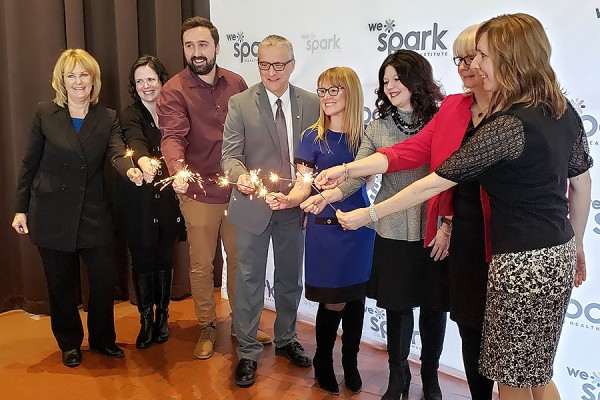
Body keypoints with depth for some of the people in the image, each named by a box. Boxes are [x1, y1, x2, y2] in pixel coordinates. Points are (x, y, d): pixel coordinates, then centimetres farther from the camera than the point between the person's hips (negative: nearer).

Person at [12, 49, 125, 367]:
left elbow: (117, 153, -15)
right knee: (61, 284, 10)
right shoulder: (45, 114, -2)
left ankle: (102, 339, 27)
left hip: (94, 215, 1)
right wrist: (21, 208, 0)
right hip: (52, 215, -1)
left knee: (106, 277, 3)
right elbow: (29, 164, 1)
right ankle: (70, 344, 31)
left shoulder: (107, 118, 2)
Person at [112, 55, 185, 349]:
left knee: (164, 258, 10)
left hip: (168, 198, 2)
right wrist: (144, 162, -46)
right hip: (139, 200, -2)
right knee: (142, 260, 4)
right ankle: (146, 320, 20)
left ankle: (162, 317, 27)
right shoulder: (131, 115, -3)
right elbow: (135, 141, -25)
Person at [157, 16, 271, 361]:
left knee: (240, 260, 16)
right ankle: (207, 327, 29)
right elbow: (173, 136, -23)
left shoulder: (237, 84, 3)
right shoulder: (174, 91, -9)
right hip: (199, 194, -3)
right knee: (202, 265, 9)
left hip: (238, 190, 4)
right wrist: (177, 170, -42)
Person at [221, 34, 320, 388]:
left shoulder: (311, 104, 0)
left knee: (291, 278, 17)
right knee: (250, 279, 7)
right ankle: (248, 351, 22)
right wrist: (241, 176, -30)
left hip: (294, 206, 3)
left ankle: (286, 339, 38)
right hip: (253, 205, -2)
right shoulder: (240, 104, -6)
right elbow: (231, 154, -9)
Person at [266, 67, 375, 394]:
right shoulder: (313, 137, -2)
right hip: (325, 229, -2)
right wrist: (288, 200, -27)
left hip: (359, 227, 2)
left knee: (356, 298, 10)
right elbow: (305, 185, -6)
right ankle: (323, 362, 26)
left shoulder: (364, 136, 2)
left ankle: (351, 362, 30)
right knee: (334, 302, 1)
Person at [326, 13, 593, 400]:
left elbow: (435, 183, -19)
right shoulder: (564, 109, 3)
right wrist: (577, 246, 24)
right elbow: (582, 182, 12)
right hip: (559, 253, 9)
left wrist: (369, 214, -10)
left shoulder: (508, 125, -22)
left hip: (523, 262, -9)